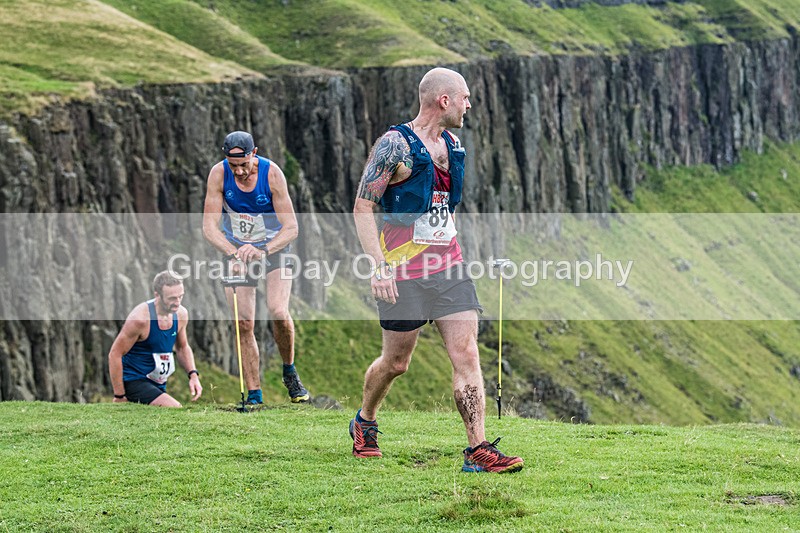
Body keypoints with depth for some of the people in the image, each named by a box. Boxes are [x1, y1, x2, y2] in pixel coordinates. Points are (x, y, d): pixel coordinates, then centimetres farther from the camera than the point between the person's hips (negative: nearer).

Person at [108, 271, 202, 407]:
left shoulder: (181, 314, -3)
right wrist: (119, 397, -18)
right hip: (134, 380, -8)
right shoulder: (141, 318, -25)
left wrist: (193, 375, -2)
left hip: (158, 383, 8)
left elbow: (182, 347, 16)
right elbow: (115, 354, -19)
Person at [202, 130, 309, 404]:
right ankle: (254, 394, -2)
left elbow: (291, 228, -20)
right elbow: (209, 226, -15)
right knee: (244, 323, -9)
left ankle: (289, 371, 5)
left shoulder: (272, 173, -21)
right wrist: (233, 253, -32)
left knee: (278, 312, -21)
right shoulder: (219, 174, -16)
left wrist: (263, 251, -36)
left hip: (274, 247, -2)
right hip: (236, 250, 2)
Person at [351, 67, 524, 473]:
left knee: (466, 355, -6)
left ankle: (478, 450, -9)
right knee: (395, 362, 7)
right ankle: (364, 422, 35)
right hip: (404, 273, -6)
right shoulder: (395, 144, -12)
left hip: (448, 268, 6)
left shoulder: (452, 144, 11)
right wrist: (379, 267, -20)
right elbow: (363, 207, -12)